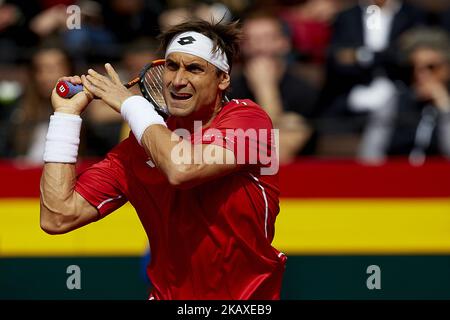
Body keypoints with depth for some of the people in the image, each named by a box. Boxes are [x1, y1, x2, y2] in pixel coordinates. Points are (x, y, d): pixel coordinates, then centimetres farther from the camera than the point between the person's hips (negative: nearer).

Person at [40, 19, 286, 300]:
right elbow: (59, 217, -4)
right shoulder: (139, 147, 3)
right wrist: (66, 112, -2)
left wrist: (131, 104, -10)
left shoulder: (248, 118, -6)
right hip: (169, 295, 1)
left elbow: (182, 170, -24)